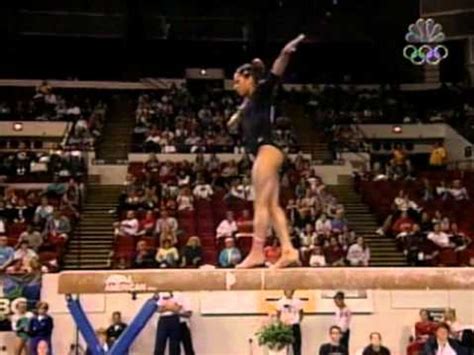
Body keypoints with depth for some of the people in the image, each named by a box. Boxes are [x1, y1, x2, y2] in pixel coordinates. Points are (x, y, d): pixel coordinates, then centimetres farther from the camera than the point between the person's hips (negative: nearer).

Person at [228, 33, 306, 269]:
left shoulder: (262, 91, 1)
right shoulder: (249, 102, 24)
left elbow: (276, 74, -19)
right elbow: (241, 113, 48)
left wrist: (285, 53, -37)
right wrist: (235, 118, 71)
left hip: (267, 150, -9)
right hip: (264, 153, 9)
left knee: (261, 203, -12)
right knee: (272, 205, 1)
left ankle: (257, 253, -14)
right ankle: (288, 251, -5)